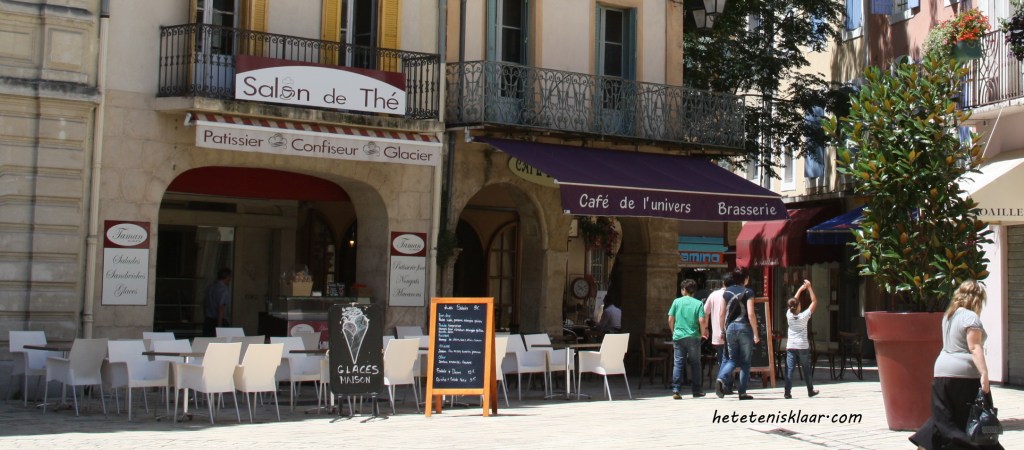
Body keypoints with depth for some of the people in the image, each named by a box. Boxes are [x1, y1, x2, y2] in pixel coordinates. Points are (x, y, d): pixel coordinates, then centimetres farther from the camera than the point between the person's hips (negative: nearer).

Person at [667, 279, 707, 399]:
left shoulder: (677, 302, 1)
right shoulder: (698, 303, -1)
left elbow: (670, 319, 0)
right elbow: (702, 321, -10)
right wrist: (703, 332, 7)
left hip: (678, 336, 0)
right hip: (693, 337, 0)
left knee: (678, 363, 2)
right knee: (695, 363, 11)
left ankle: (675, 390, -8)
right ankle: (696, 390, 16)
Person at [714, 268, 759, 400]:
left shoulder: (726, 292, 7)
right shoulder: (747, 292, -6)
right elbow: (751, 314, -13)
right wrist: (755, 334, -9)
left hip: (730, 327, 4)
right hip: (744, 327, -4)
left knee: (733, 359, 12)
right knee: (745, 361, 5)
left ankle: (721, 378, -15)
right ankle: (742, 392, 4)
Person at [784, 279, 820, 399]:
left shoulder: (789, 315, -3)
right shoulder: (804, 316, -9)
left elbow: (793, 302, 15)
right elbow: (814, 301, -3)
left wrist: (800, 289, 20)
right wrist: (809, 287, -1)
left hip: (790, 347, 2)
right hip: (803, 347, -1)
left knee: (789, 370, -4)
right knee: (806, 370, 12)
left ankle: (788, 392, -11)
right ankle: (810, 391, 22)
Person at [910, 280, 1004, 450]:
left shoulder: (948, 315, 15)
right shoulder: (971, 317, -10)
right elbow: (975, 348, -19)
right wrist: (984, 374, -23)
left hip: (942, 372, 7)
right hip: (965, 374, -7)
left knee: (943, 417, 8)